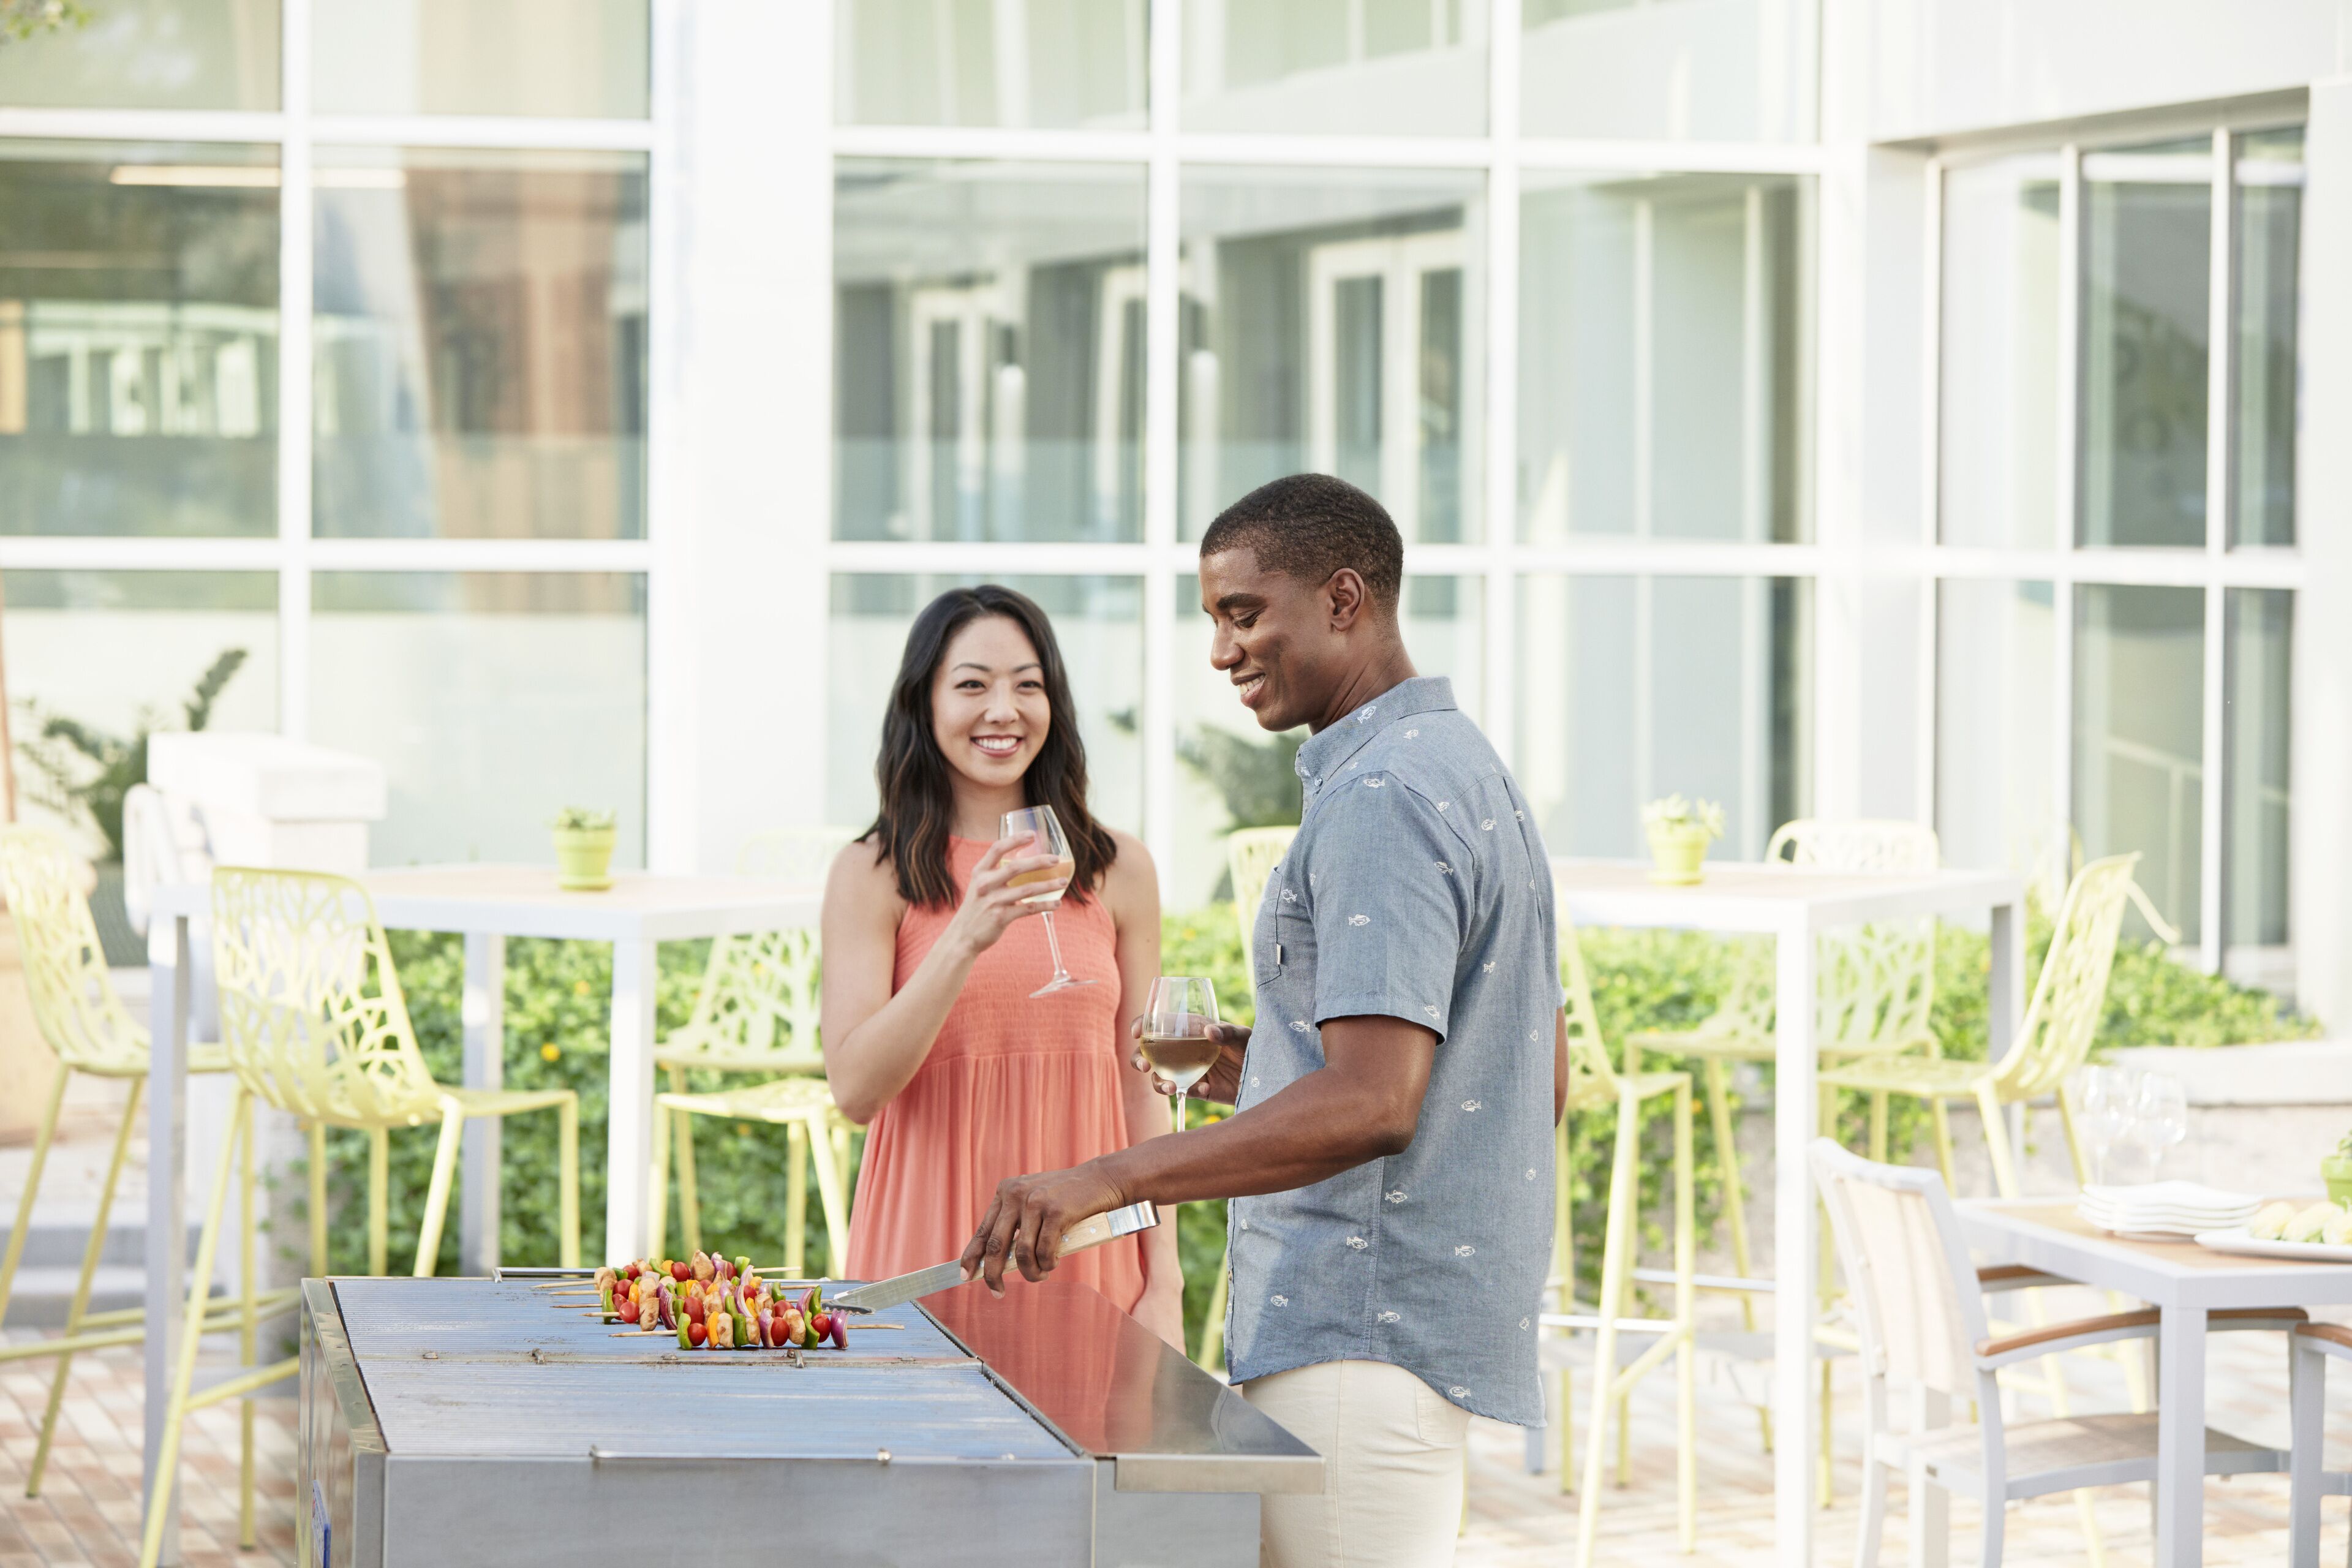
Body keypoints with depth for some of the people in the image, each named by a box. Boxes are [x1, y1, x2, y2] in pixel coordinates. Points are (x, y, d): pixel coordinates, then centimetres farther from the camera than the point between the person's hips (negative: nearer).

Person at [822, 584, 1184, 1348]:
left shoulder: (1118, 869, 7)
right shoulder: (874, 875, -1)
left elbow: (1141, 1087, 9)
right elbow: (855, 1088, -11)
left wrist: (1164, 1283, 3)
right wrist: (964, 941, -22)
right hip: (933, 1247, -2)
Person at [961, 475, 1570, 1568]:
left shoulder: (1379, 799, -16)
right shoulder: (1463, 766, 18)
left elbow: (1373, 1103, -27)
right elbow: (1545, 1078, 22)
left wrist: (1109, 1180, -30)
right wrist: (1271, 1070, 16)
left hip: (1363, 1338, -11)